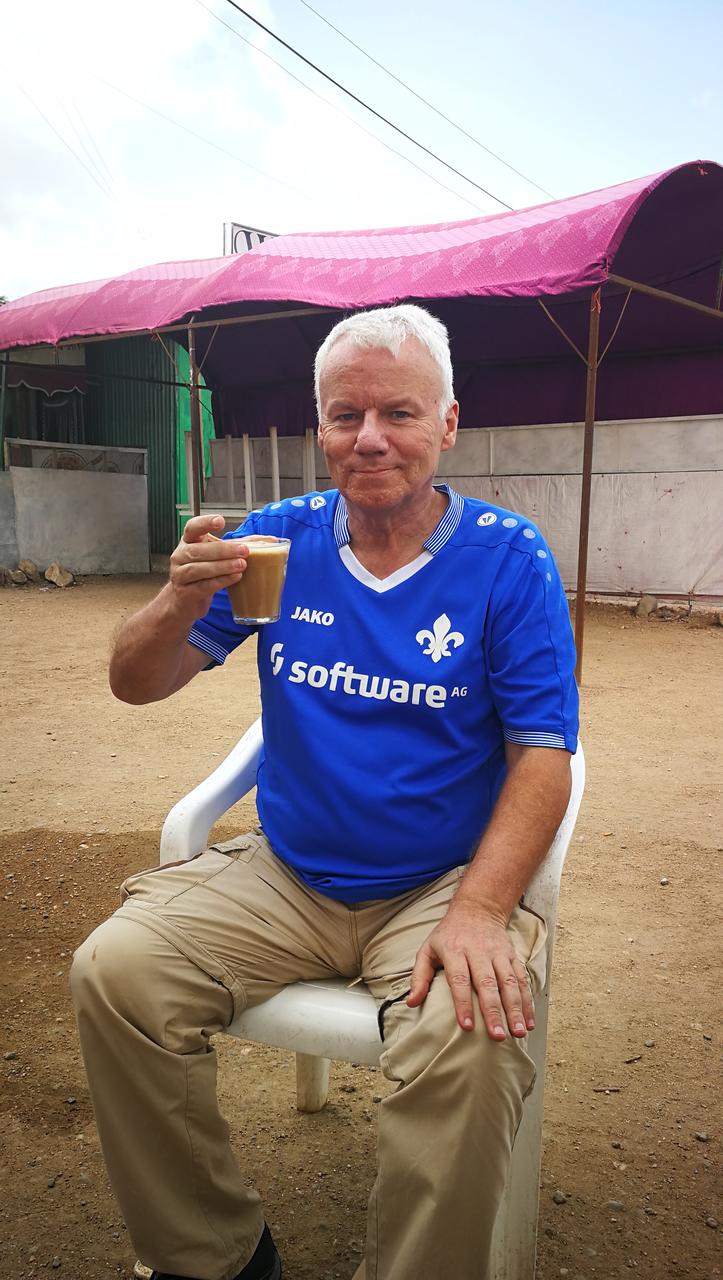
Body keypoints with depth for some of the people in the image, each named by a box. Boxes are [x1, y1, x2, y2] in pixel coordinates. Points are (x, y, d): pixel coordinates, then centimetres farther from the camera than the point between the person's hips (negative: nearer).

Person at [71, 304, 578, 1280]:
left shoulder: (508, 558, -5)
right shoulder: (280, 538, 2)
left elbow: (542, 759, -9)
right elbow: (137, 685, 2)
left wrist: (479, 911, -23)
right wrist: (182, 603, -20)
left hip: (441, 886, -2)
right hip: (284, 874, 3)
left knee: (472, 1038, -30)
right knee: (114, 971, -15)